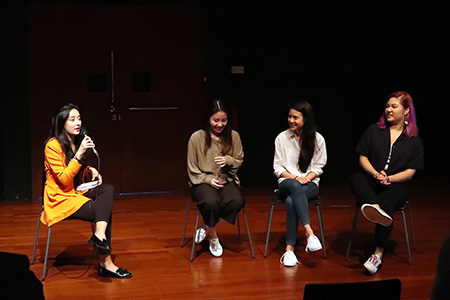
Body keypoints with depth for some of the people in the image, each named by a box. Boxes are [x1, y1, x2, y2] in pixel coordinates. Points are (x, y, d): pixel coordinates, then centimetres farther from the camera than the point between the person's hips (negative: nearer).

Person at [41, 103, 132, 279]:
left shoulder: (78, 142, 11)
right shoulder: (53, 146, -14)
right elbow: (64, 180, -20)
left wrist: (90, 171, 3)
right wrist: (79, 154, -26)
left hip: (77, 193, 8)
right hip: (60, 198, -8)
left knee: (108, 190, -20)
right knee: (103, 211, -23)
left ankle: (99, 234, -34)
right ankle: (106, 264, -22)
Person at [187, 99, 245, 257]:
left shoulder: (233, 136, 6)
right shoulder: (197, 137, -2)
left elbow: (239, 161, 13)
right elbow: (192, 169, 2)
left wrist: (228, 161, -9)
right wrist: (208, 180, -12)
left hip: (227, 179, 3)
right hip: (203, 181, -2)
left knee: (237, 201, -31)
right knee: (211, 203, -35)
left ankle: (207, 227, -7)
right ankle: (213, 238, -4)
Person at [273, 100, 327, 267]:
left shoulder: (318, 139, 4)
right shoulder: (282, 138, 6)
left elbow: (318, 167, 8)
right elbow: (277, 167, 6)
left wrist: (306, 178, -13)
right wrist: (294, 177, -11)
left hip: (310, 183, 0)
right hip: (287, 182, 1)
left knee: (291, 201, -36)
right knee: (295, 186, -40)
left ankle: (289, 248, -35)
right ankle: (309, 233, -47)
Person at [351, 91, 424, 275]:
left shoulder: (414, 140, 9)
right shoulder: (374, 130, 13)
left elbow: (410, 172, 2)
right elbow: (363, 158, 8)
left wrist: (388, 178, -15)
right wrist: (376, 174, -10)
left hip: (395, 184, -2)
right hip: (371, 181, 2)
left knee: (387, 203, -34)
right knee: (355, 178, -31)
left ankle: (378, 254, -35)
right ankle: (375, 207, -59)